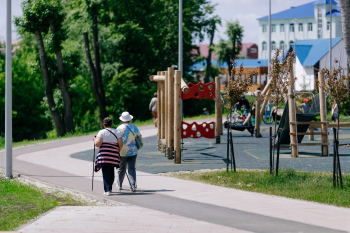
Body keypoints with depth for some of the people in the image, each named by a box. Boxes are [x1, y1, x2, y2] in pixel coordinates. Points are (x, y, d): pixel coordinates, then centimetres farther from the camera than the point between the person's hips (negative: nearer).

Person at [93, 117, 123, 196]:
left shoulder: (101, 132, -2)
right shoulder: (117, 132, 8)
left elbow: (97, 144, -10)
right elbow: (121, 145, 2)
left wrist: (94, 140, 10)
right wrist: (117, 150, 20)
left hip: (104, 155, -3)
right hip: (113, 156, 3)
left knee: (106, 173, -3)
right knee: (111, 172, 17)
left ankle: (107, 190, -10)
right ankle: (109, 188, 26)